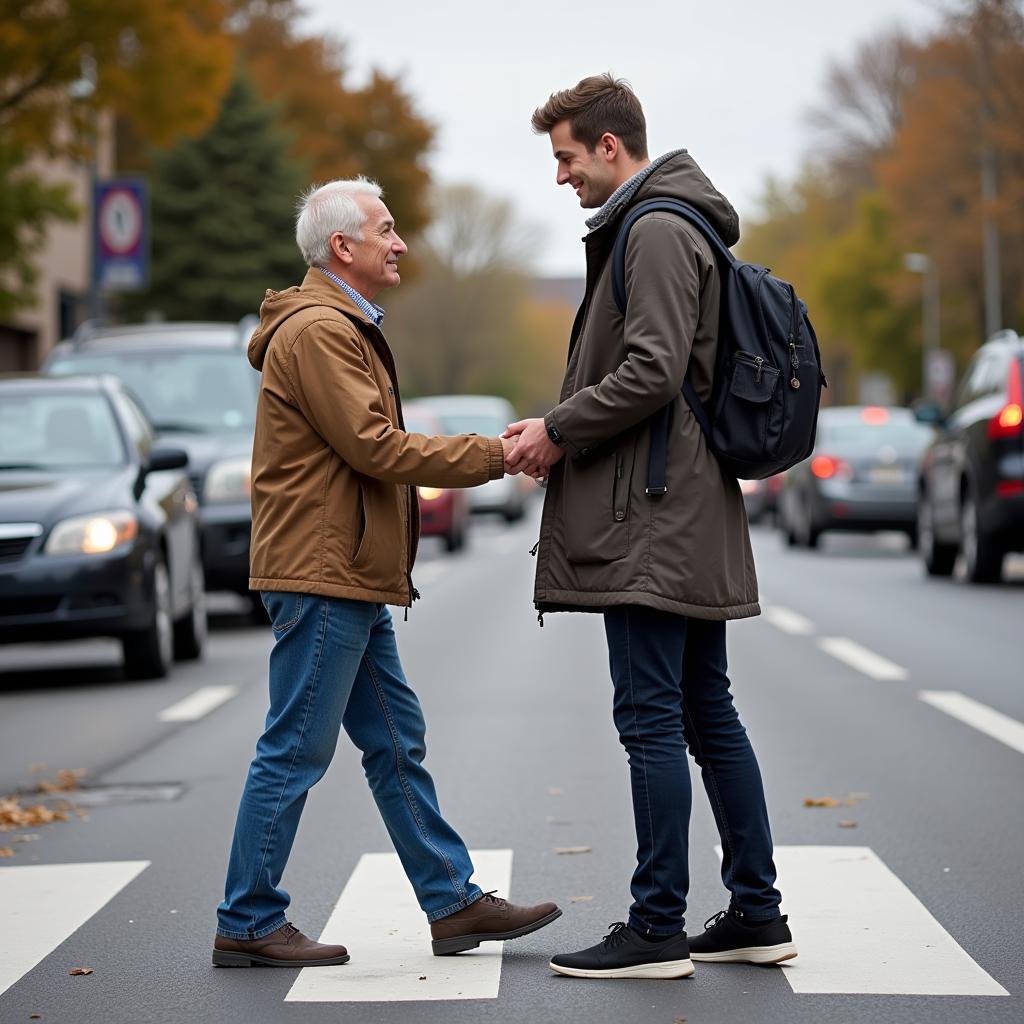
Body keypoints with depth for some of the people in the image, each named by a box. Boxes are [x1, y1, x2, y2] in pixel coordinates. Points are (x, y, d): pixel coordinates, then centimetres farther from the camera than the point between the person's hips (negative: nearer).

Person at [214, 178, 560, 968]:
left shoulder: (344, 328, 21)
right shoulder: (316, 331, -14)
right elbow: (375, 448, -19)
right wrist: (493, 455, -14)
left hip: (353, 578, 11)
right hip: (322, 576, -11)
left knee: (397, 746, 12)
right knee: (295, 753, -5)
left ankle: (453, 902, 17)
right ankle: (248, 925, 3)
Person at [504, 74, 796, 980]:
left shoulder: (656, 232, -12)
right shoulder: (676, 225, 21)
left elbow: (652, 372, -21)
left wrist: (558, 430, -10)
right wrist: (564, 433, 12)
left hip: (654, 520, -11)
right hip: (690, 518, 11)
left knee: (650, 717, -7)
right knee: (708, 712, 12)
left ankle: (658, 927, -4)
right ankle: (757, 913, 17)